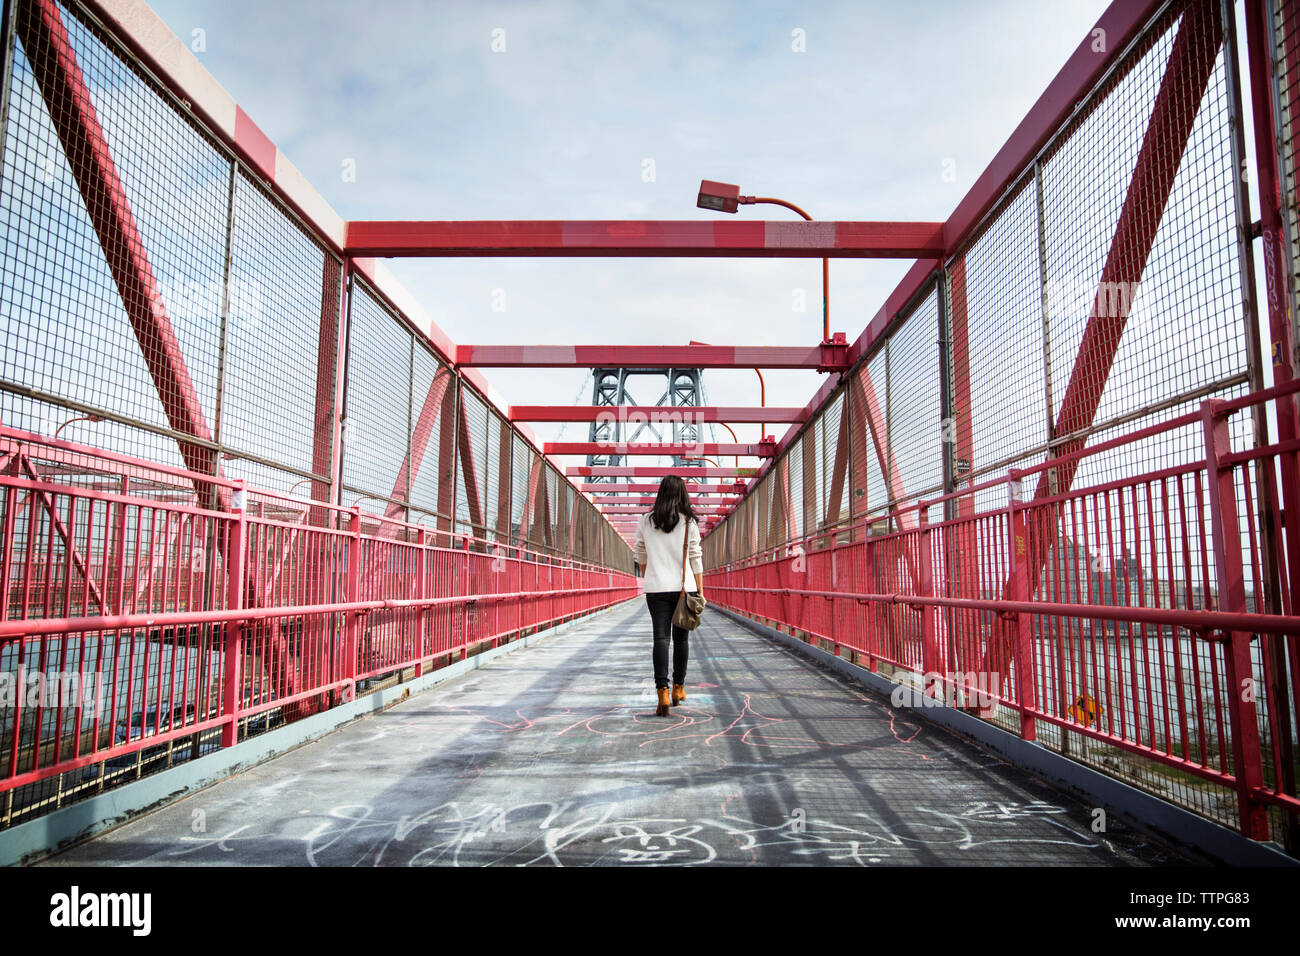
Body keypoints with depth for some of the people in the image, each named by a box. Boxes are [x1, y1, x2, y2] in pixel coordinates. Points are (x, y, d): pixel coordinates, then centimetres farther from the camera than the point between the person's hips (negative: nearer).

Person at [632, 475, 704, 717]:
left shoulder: (645, 521, 1)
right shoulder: (689, 522, -3)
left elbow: (640, 556, 11)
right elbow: (696, 559, -3)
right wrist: (700, 591, 3)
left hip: (656, 588, 0)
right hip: (684, 587, 0)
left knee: (660, 638, -2)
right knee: (681, 638, 12)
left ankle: (662, 691, -14)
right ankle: (678, 688, 24)